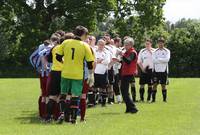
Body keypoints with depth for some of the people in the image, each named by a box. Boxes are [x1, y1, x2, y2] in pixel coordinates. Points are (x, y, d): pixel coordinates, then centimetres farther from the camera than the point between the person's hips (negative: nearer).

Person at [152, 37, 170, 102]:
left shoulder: (167, 51, 3)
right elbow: (154, 60, -4)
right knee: (155, 84, -2)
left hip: (164, 70, -1)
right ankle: (153, 99, 2)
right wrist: (162, 60, -11)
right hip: (156, 70, 1)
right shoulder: (155, 51, 8)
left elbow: (167, 59, -12)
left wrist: (158, 59, -9)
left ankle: (164, 99, 7)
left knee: (163, 85, 2)